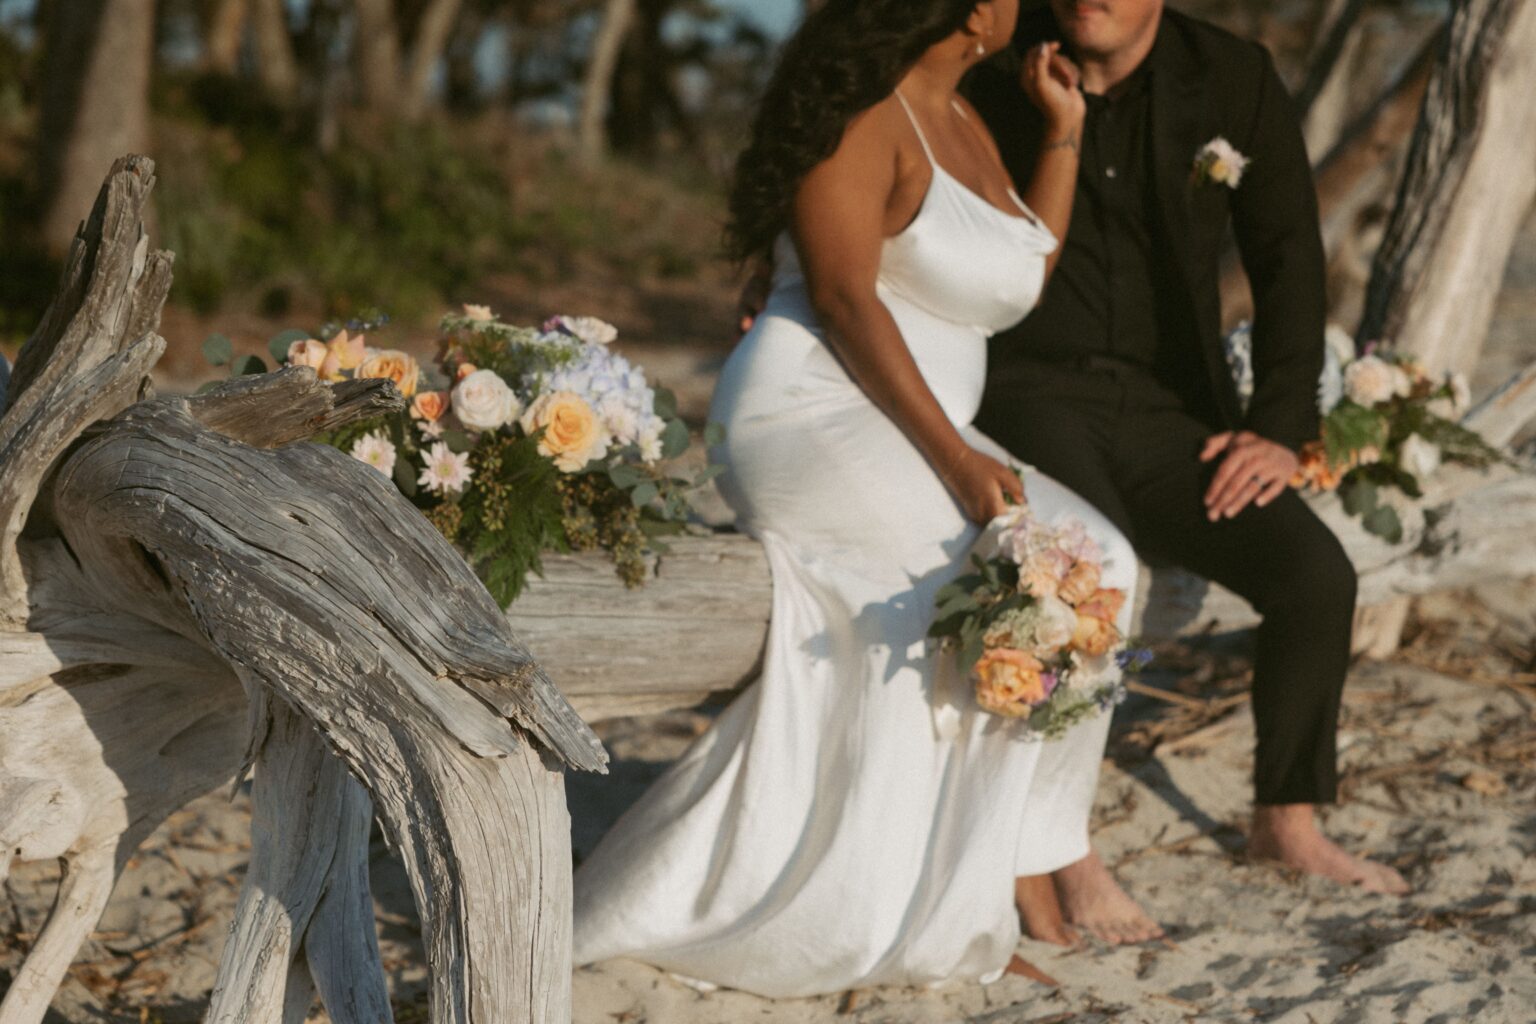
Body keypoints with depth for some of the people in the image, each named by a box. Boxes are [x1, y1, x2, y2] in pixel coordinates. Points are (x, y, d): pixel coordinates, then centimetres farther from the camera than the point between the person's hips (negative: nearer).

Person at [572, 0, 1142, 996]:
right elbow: (843, 297, -18)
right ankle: (1024, 860, -9)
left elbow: (1029, 277, 16)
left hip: (900, 447, 10)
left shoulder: (964, 122, 16)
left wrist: (1065, 130, 10)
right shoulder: (863, 119, -11)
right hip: (816, 419, -9)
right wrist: (955, 458, -24)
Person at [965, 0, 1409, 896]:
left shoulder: (1234, 78, 0)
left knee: (1317, 576, -15)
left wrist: (1281, 431, -9)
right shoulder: (993, 72, -5)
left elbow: (1287, 257, 2)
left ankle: (1288, 821, 9)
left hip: (1168, 419, 3)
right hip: (1029, 396, -3)